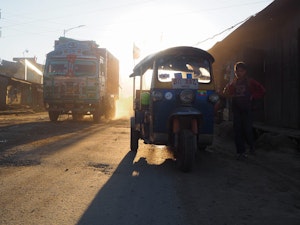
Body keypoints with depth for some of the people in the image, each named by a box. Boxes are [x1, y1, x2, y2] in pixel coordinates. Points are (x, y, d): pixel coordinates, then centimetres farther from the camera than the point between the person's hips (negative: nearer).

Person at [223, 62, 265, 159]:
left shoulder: (250, 82, 1)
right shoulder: (233, 83, 11)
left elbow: (262, 91, 1)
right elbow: (226, 93, 4)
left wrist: (253, 96, -5)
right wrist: (232, 84, -8)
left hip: (247, 109, -3)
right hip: (236, 109, 3)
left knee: (247, 129, -7)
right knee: (237, 130, 0)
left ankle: (251, 147, 22)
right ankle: (241, 152, 6)